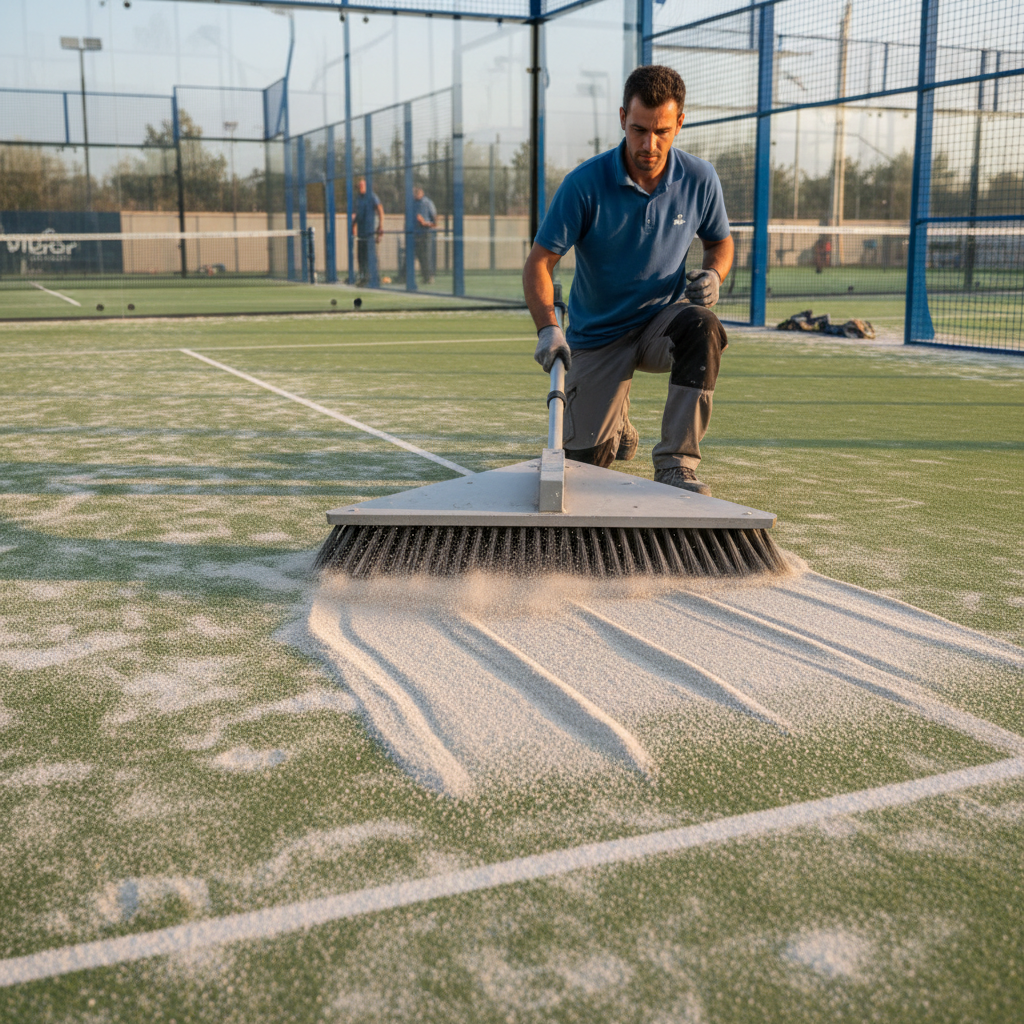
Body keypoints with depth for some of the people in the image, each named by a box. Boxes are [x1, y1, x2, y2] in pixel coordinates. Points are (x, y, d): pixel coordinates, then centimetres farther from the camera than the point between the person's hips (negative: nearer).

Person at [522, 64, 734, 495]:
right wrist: (548, 329, -35)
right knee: (584, 461, -3)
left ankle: (676, 464, -28)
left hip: (663, 319, 1)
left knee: (703, 326, -36)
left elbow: (720, 242, 9)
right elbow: (539, 262, -17)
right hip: (597, 336, -1)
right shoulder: (584, 184, -17)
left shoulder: (699, 179, -9)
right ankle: (617, 424, 36)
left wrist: (713, 274, -16)